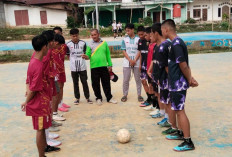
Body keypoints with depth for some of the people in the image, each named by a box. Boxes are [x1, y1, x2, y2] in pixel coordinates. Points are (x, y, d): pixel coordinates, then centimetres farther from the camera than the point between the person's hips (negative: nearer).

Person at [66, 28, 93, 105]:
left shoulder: (83, 43, -1)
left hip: (82, 66, 0)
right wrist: (73, 60, -1)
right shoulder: (68, 44, -2)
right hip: (73, 67, 0)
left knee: (84, 82, 5)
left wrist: (84, 56, -6)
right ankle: (77, 98, 21)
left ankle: (87, 97, 17)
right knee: (75, 83, 10)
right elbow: (68, 55, 6)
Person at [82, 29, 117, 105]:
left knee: (106, 83, 8)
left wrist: (110, 65, 7)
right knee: (95, 84, 6)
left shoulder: (104, 43, 6)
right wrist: (86, 56, -24)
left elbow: (108, 54, 9)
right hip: (94, 67, -1)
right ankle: (98, 98, 21)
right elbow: (88, 55, 0)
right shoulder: (90, 44, 2)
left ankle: (109, 98, 21)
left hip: (104, 66, 1)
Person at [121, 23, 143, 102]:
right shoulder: (125, 40, 4)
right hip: (127, 62, 2)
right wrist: (130, 60, -11)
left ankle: (139, 95, 16)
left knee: (138, 79, 6)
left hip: (136, 62, -1)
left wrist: (134, 60, -13)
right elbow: (124, 51, 0)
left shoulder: (138, 39, -1)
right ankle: (125, 95, 16)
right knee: (126, 80, 5)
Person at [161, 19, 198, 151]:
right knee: (178, 109, 19)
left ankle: (188, 142, 6)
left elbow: (184, 65, -20)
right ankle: (181, 133, 34)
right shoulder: (177, 42, 12)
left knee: (180, 111, -3)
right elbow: (185, 64, 13)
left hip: (178, 83, -10)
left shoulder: (176, 44, -20)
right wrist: (190, 78, 8)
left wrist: (189, 80, -7)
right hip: (177, 82, 10)